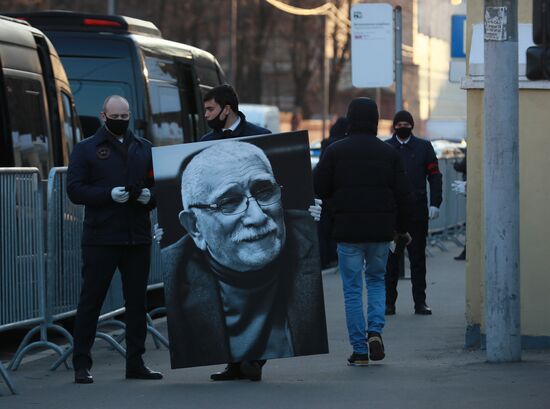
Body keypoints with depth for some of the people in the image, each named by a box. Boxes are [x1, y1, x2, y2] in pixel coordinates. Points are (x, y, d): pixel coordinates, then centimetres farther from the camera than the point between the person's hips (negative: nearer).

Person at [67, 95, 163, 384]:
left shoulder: (144, 149, 15)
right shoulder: (86, 149, 3)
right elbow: (75, 189, -5)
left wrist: (149, 195, -7)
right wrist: (109, 194, -18)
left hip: (137, 238, 4)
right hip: (100, 238, -4)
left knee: (137, 300, 8)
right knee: (91, 299, -3)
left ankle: (135, 362, 15)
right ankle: (81, 364, 1)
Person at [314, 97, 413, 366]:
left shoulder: (335, 151, -4)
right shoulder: (389, 153, 3)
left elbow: (319, 188, -3)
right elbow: (403, 194, 5)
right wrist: (401, 228, 17)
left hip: (348, 231, -2)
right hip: (380, 231, 2)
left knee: (352, 289, 5)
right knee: (376, 280, 20)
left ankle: (360, 350, 2)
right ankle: (375, 330, -2)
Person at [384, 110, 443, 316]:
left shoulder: (424, 147, 8)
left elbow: (434, 175, 7)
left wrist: (435, 204, -4)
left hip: (417, 212, 0)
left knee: (418, 258, 5)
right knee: (391, 258, 2)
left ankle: (420, 302, 9)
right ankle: (389, 302, 7)